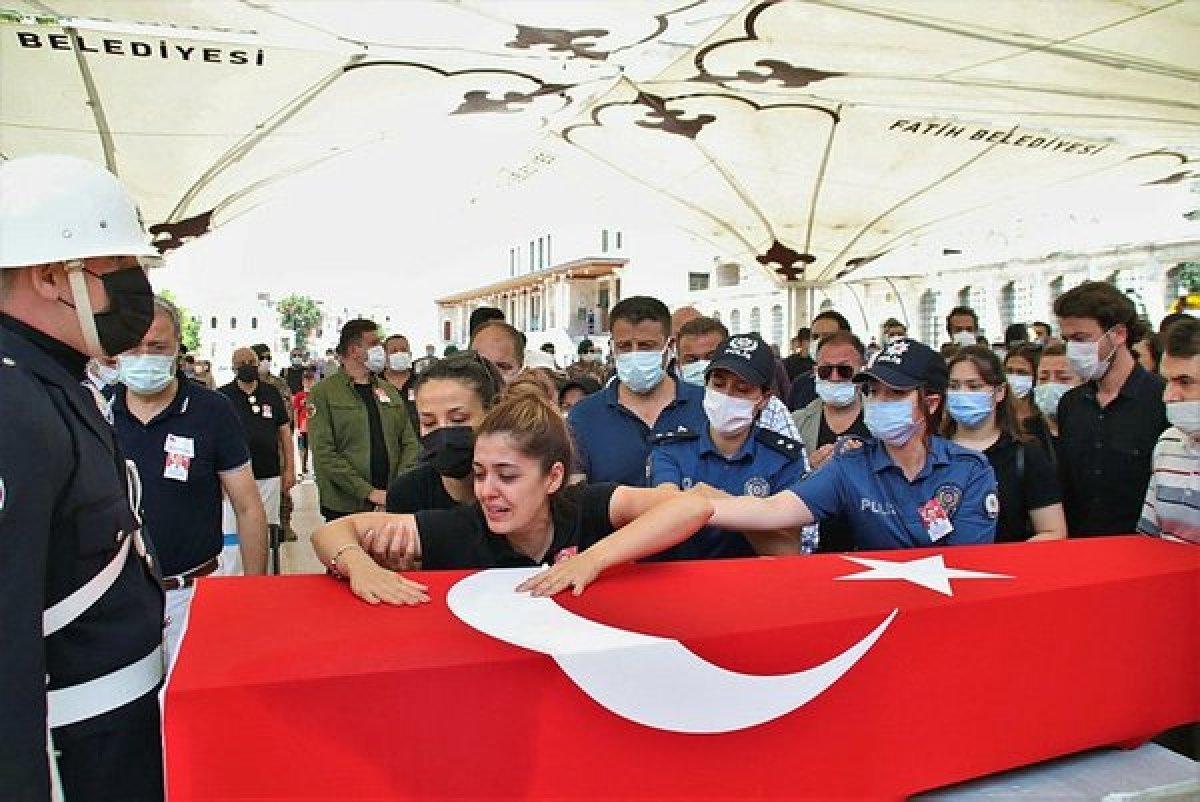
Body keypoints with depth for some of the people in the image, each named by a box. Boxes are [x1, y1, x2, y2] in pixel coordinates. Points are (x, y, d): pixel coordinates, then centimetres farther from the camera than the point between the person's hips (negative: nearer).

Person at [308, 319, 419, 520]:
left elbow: (409, 443, 9)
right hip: (345, 508, -4)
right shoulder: (324, 392, -2)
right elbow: (324, 454, -11)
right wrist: (369, 492, -16)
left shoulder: (389, 392, 13)